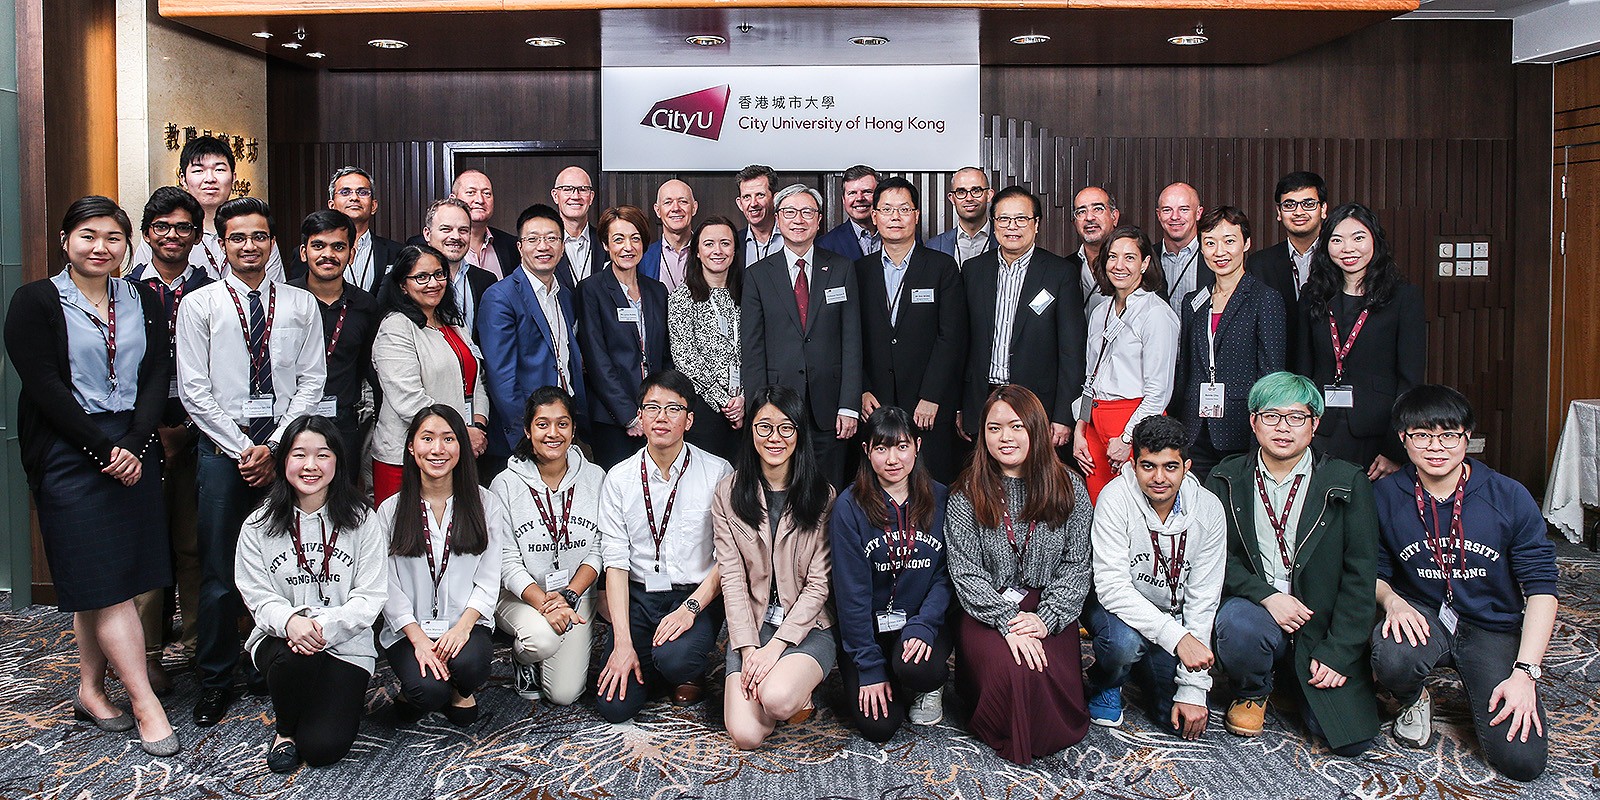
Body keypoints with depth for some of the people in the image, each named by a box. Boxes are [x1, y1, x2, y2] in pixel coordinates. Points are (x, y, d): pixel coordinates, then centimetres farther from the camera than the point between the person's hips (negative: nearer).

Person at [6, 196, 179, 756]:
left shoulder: (143, 303, 11)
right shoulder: (36, 301, -1)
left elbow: (156, 378, 5)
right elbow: (46, 388, -9)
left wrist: (135, 445, -9)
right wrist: (104, 451, -14)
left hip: (134, 451, 4)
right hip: (70, 454, -4)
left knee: (100, 585, 9)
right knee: (104, 582, -4)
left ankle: (91, 691, 20)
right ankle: (145, 703, -1)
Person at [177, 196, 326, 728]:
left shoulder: (300, 305, 9)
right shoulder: (199, 305, 5)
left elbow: (311, 383, 5)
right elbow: (194, 390, 0)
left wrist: (274, 446, -5)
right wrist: (242, 448, -7)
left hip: (286, 444, 1)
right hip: (223, 445, -1)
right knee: (219, 571, 1)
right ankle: (215, 680, 13)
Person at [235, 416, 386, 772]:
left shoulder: (362, 521, -1)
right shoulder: (259, 525, 4)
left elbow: (370, 597, -6)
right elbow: (256, 595, -2)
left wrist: (324, 626, -23)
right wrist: (290, 620, -24)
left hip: (346, 644, -1)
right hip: (280, 637, 2)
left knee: (324, 747, -18)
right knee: (296, 657, -36)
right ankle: (285, 729, -2)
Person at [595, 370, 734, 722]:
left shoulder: (717, 473, -4)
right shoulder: (618, 479, 2)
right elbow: (615, 562, -2)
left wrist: (691, 607, -19)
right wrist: (623, 642, -10)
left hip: (697, 596, -2)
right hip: (639, 597, 2)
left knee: (675, 658, -33)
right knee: (614, 706, -13)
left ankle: (689, 671, 6)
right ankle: (652, 664, 20)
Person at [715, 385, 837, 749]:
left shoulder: (821, 495, -2)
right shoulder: (729, 492, 3)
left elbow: (819, 583, -5)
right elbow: (731, 576, -1)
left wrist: (777, 644, -16)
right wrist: (748, 648, -12)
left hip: (807, 626, -1)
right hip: (750, 625, 2)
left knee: (776, 699, -32)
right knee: (746, 735, -18)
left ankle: (800, 688, 4)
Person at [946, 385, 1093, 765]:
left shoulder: (1068, 488, 5)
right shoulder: (967, 493, 1)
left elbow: (1077, 564, 3)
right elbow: (965, 572, -5)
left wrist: (1046, 618, -12)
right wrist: (1008, 622, -18)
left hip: (1049, 610, 1)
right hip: (987, 611, -1)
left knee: (1054, 681, -27)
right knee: (1012, 673, -31)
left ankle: (1043, 740, 8)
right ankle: (1011, 746, 3)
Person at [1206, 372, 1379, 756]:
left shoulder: (1348, 483, 1)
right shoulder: (1226, 480, 4)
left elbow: (1361, 575, -2)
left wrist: (1338, 653, -8)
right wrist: (1266, 596, -18)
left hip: (1321, 626, 1)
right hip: (1253, 611, 0)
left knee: (1352, 739, -12)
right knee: (1237, 622, -35)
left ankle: (1301, 679, 22)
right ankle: (1252, 693, 0)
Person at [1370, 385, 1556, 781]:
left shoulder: (1509, 497, -8)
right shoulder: (1384, 497, -6)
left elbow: (1541, 587, -6)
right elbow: (1374, 572, 4)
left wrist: (1525, 672, -14)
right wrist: (1392, 600, -20)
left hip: (1493, 627, 0)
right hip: (1421, 617, 0)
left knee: (1523, 760, -16)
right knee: (1392, 658, -38)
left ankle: (1475, 686, 20)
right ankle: (1413, 701, 3)